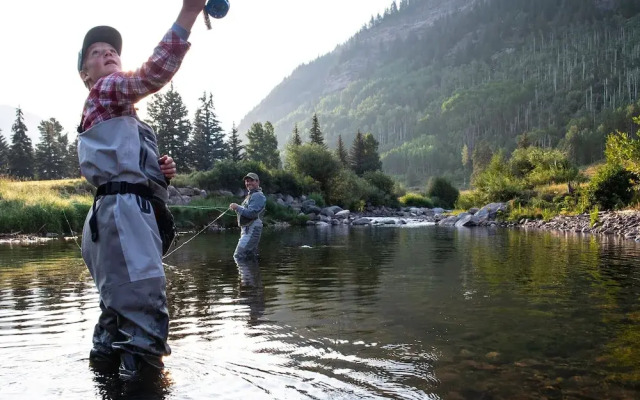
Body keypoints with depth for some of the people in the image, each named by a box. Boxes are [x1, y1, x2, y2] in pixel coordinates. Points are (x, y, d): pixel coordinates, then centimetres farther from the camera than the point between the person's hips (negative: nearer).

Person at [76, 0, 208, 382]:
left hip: (127, 215, 10)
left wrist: (160, 171, 10)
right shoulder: (106, 90, 4)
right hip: (125, 213, -10)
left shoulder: (121, 116, 32)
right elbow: (151, 76, -17)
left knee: (121, 314, 17)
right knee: (146, 322, -17)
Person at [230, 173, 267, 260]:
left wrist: (237, 207, -17)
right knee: (251, 257, 14)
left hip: (251, 230, -11)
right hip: (247, 230, 11)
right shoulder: (250, 195, 22)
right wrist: (237, 208, 9)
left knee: (238, 256, -16)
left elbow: (251, 213, -22)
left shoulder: (258, 196, -11)